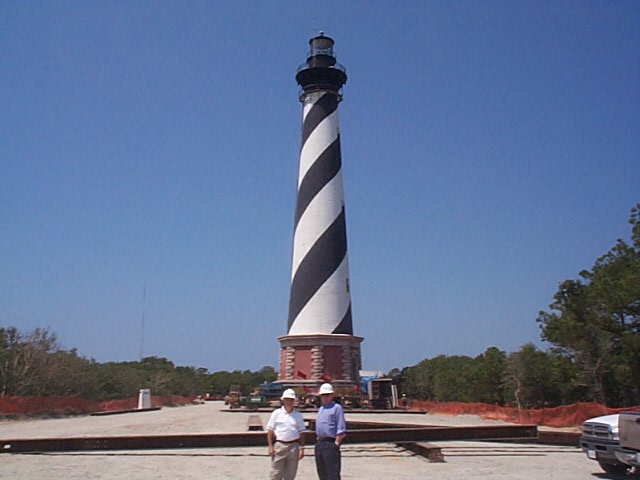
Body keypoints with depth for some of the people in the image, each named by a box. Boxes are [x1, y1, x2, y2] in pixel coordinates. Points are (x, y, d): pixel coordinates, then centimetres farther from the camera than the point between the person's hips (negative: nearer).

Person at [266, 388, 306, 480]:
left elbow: (301, 433, 10)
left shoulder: (298, 415, 9)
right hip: (279, 445, -2)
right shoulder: (276, 413, 2)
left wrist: (302, 448, 3)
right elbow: (270, 431, 2)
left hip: (294, 446, 2)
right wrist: (270, 446, -5)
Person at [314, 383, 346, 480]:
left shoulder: (336, 408, -5)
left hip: (330, 443, -8)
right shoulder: (321, 409, 19)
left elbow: (341, 429, -10)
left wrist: (336, 443, -16)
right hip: (319, 443, 8)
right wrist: (318, 441, 15)